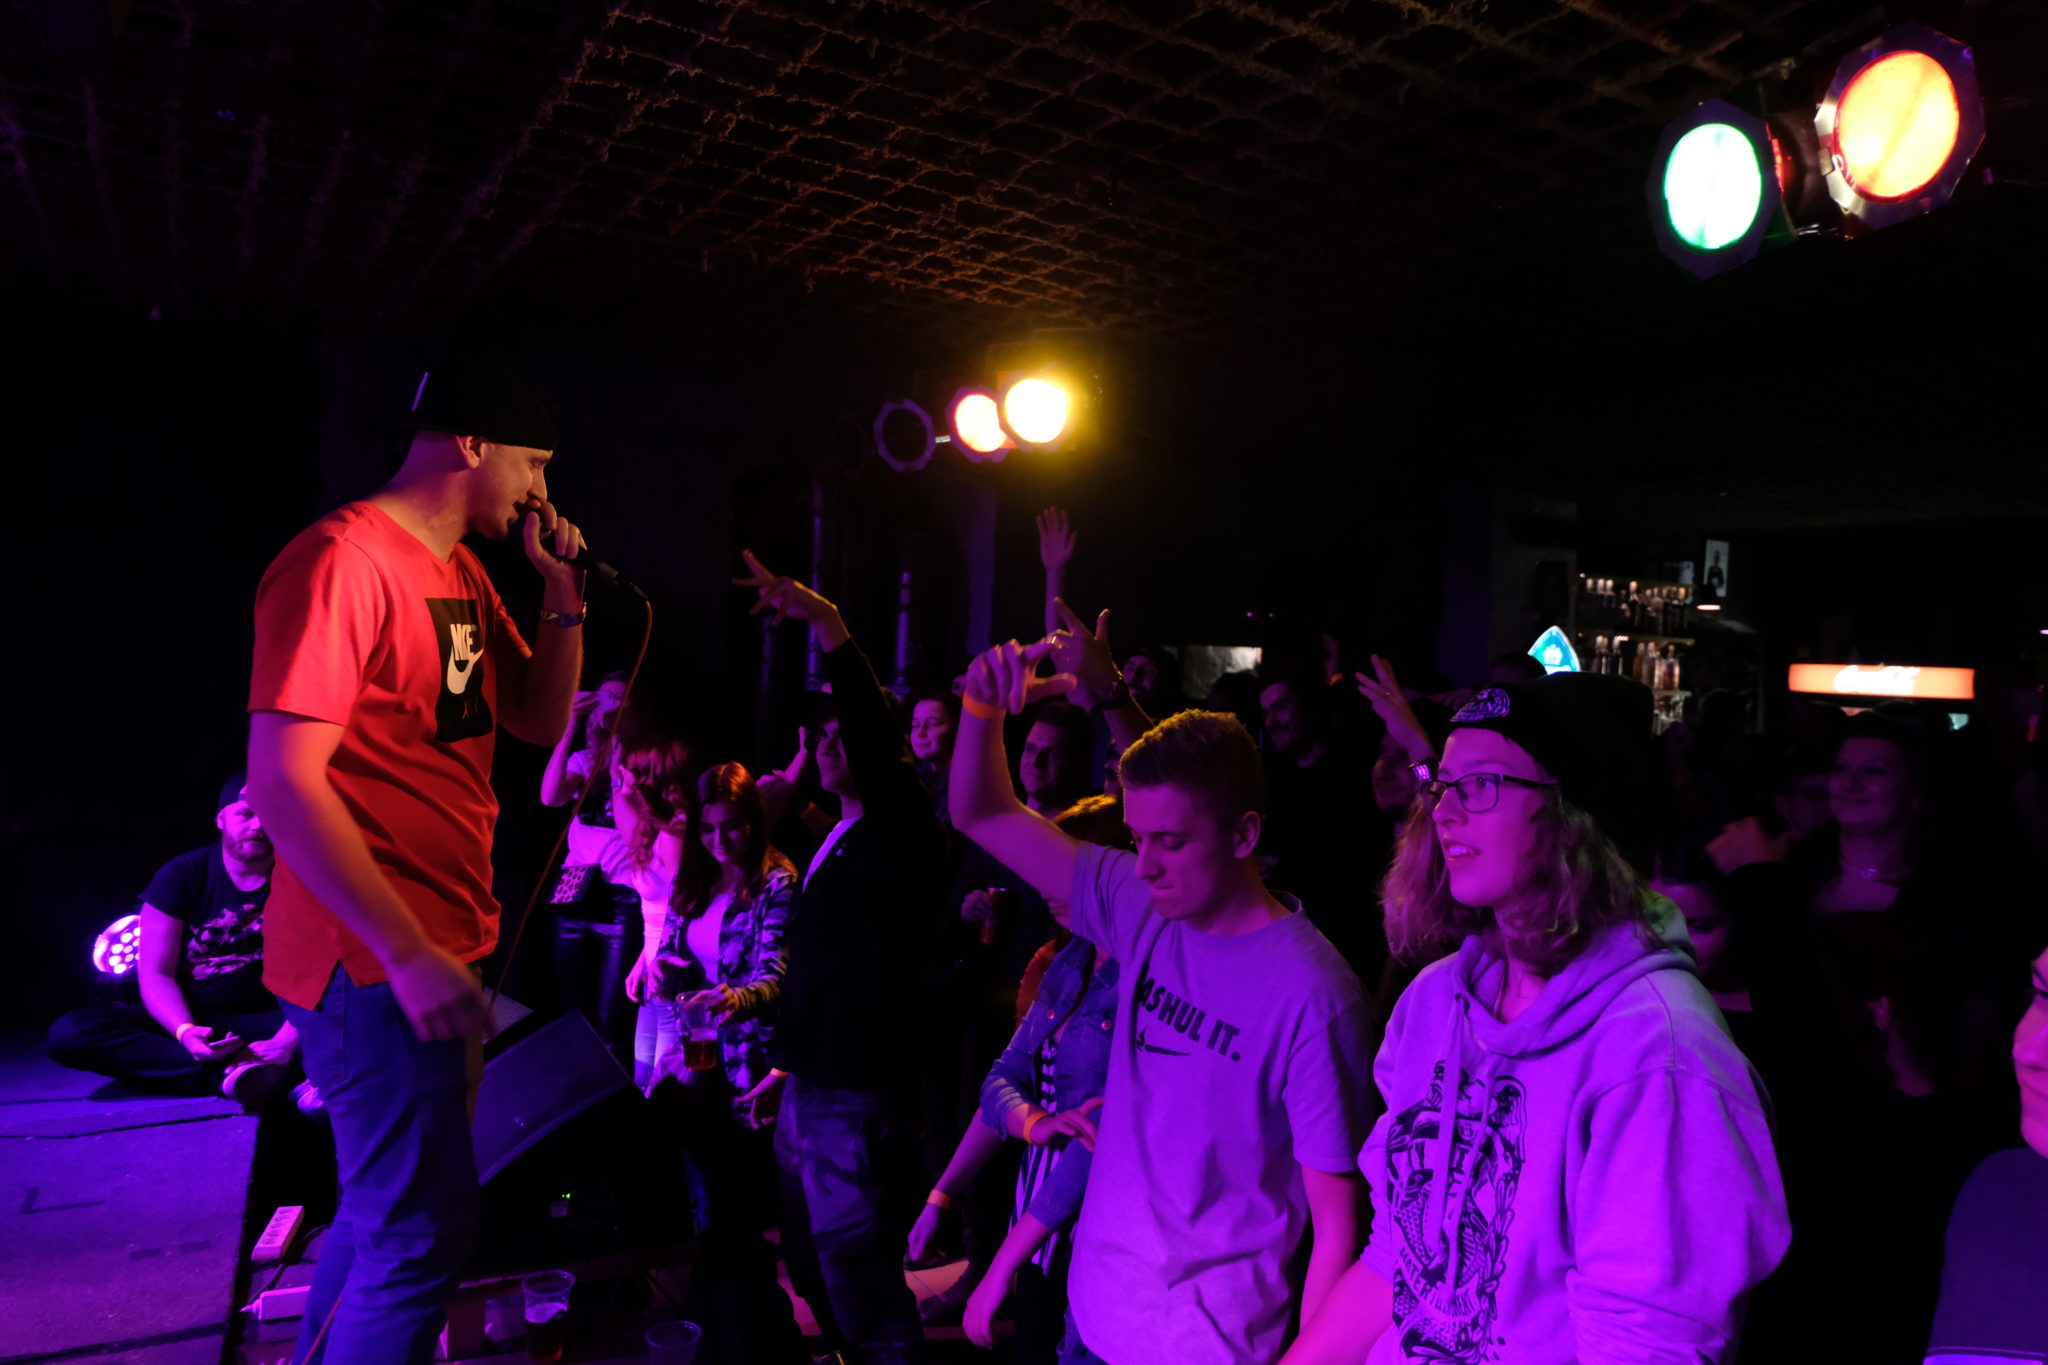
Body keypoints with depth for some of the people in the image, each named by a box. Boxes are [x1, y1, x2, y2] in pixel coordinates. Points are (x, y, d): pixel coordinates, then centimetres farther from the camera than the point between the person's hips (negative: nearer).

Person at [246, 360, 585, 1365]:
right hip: (374, 963, -10)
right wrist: (407, 953, -24)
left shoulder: (464, 576, 12)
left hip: (438, 950, 10)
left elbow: (540, 722, 16)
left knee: (389, 1208, 23)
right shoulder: (342, 561, -17)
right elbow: (283, 783, -22)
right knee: (423, 1234, -4)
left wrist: (563, 595, 3)